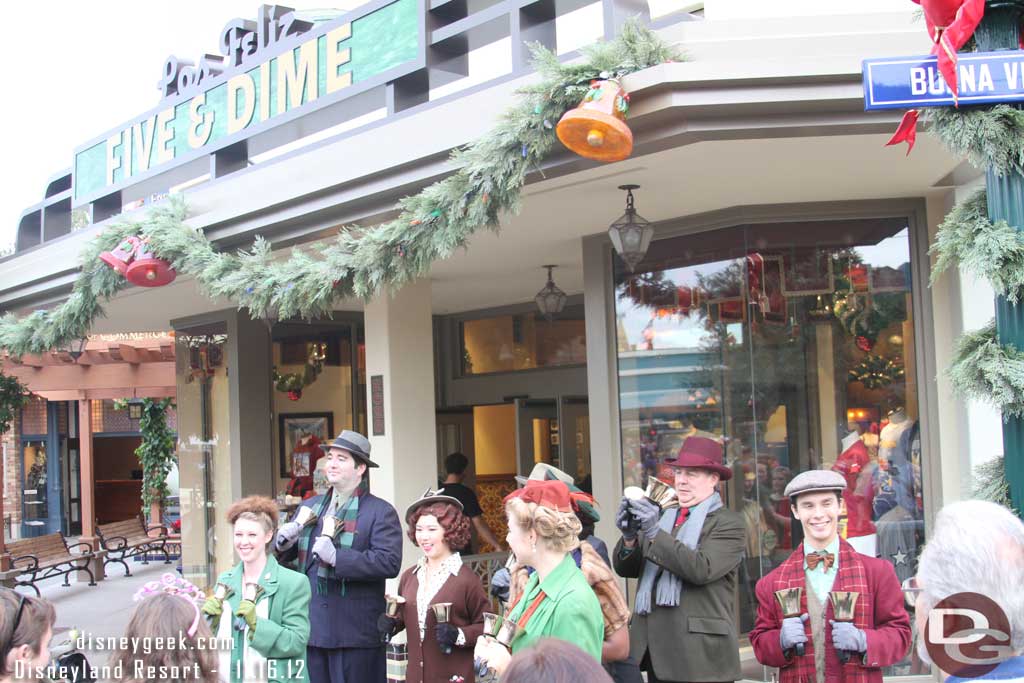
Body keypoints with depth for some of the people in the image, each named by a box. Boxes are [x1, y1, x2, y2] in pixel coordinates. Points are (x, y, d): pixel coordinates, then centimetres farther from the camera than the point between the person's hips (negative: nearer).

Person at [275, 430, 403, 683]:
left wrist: (337, 557, -23)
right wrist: (283, 541, -4)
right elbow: (285, 556, 20)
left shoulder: (381, 511, -4)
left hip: (355, 632, -5)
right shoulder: (309, 507, 16)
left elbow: (390, 563, -17)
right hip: (311, 628, 5)